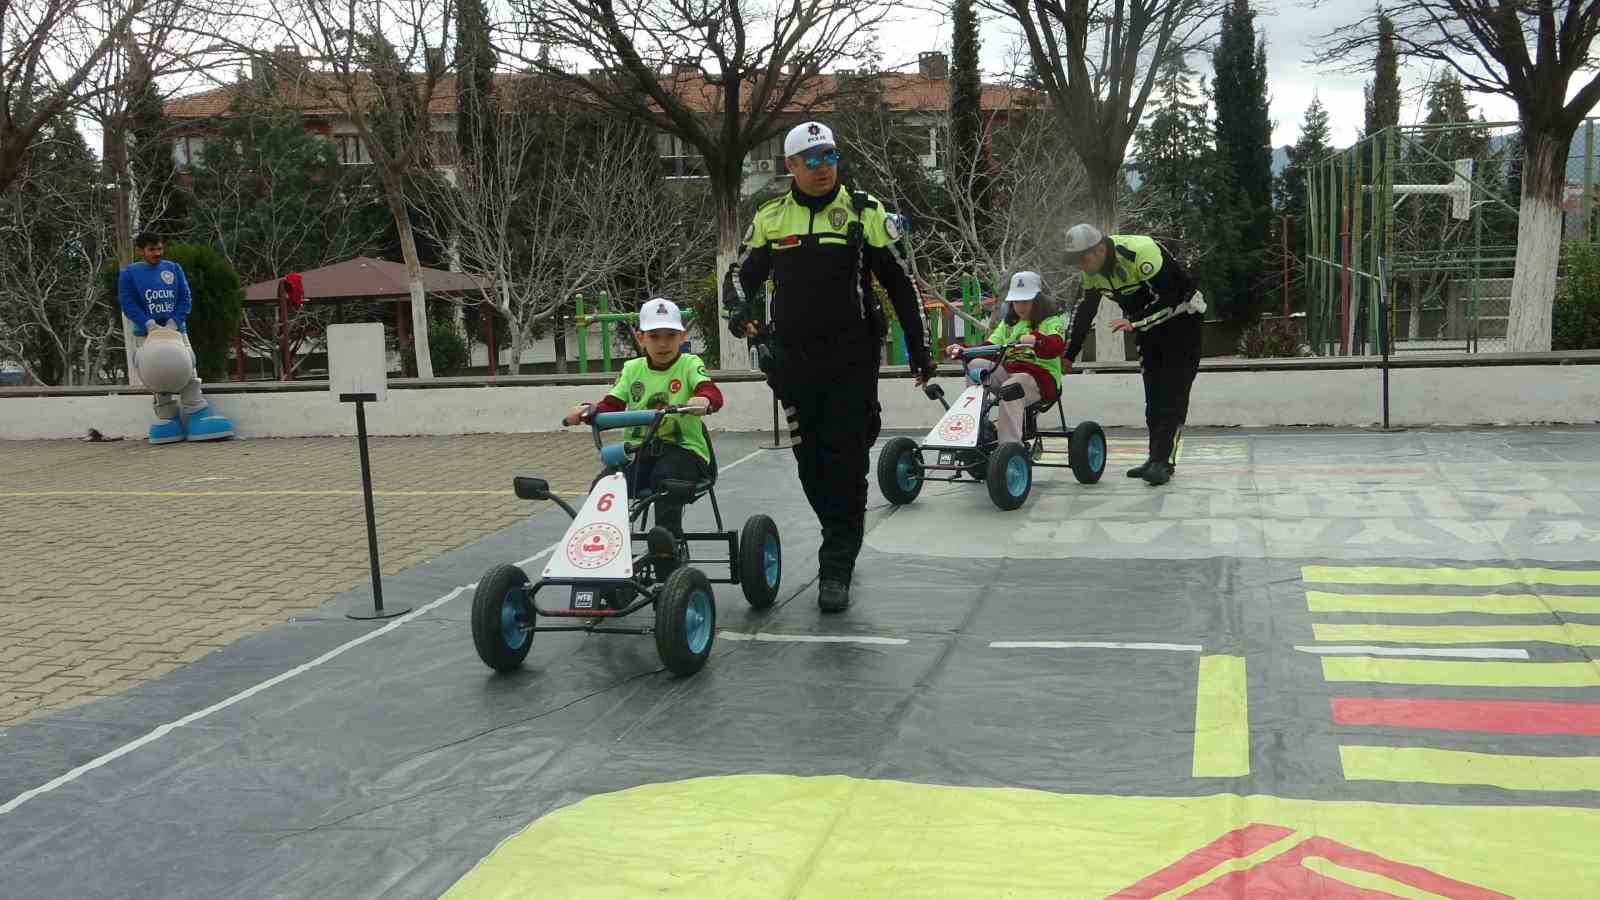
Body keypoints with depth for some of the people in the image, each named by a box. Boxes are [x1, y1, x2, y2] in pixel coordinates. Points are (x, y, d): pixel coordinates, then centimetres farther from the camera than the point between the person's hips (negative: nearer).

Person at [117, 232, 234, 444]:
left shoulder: (173, 268, 7)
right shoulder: (129, 273, 1)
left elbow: (185, 298, 3)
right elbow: (128, 304, -5)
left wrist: (173, 322, -12)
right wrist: (150, 324, -18)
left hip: (176, 330, 2)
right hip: (146, 334, -1)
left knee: (187, 370, -8)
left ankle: (197, 413, -8)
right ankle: (167, 417, -1)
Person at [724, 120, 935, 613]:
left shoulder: (864, 212, 2)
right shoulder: (770, 217, 9)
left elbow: (899, 282, 7)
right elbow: (740, 274, 15)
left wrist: (919, 349, 6)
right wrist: (739, 306, -9)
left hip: (851, 359, -3)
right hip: (793, 359, 3)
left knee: (846, 464, -7)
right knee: (811, 462, 10)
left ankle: (836, 570, -2)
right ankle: (844, 541, 31)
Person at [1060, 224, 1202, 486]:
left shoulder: (1141, 252, -32)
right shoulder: (1093, 269, -6)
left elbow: (1167, 298, -33)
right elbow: (1084, 311, 4)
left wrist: (1134, 321, -41)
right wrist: (1068, 354, 3)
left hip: (1180, 319, -8)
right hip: (1147, 325, 8)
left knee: (1172, 393, -14)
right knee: (1153, 394, 7)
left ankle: (1163, 460, -17)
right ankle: (1157, 458, 12)